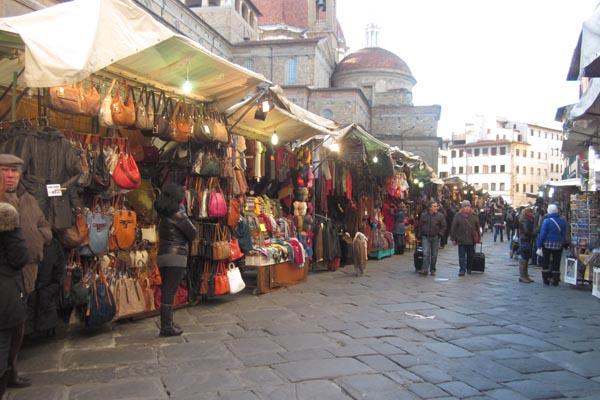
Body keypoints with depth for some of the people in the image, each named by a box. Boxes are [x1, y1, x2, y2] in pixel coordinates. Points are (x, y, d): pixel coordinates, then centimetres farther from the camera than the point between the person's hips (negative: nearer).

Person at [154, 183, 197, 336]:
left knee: (166, 291, 13)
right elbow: (192, 233, -8)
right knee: (170, 292, -6)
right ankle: (167, 327, -3)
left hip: (162, 256, 8)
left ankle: (166, 323, 20)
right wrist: (185, 240, 11)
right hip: (176, 256, -8)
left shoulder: (163, 214, 13)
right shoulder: (178, 214, -11)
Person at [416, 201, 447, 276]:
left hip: (435, 238, 1)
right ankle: (425, 269, -12)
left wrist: (439, 234, -8)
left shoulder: (440, 216, 1)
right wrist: (419, 236, 7)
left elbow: (444, 226, 5)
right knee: (426, 253, -11)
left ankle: (432, 270, 18)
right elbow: (420, 226, 10)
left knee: (434, 255, 7)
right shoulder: (423, 215, 2)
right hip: (425, 237, -1)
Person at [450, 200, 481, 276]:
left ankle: (469, 268, 27)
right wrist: (453, 239, -4)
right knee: (462, 255, -1)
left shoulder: (474, 216, 5)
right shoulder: (458, 216, -1)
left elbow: (478, 228, 9)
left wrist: (478, 238, 6)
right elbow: (453, 228, -1)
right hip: (461, 240, -2)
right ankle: (462, 269, 2)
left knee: (470, 255, 11)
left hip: (471, 240, 2)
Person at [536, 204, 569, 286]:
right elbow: (565, 234, 5)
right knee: (556, 263, 9)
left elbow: (542, 234, -13)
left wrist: (539, 244, -6)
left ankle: (546, 279, 10)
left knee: (546, 261, 8)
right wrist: (566, 244, 13)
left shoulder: (546, 221, -12)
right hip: (558, 245, 3)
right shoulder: (562, 221, -1)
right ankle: (555, 280, 9)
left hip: (547, 244, -2)